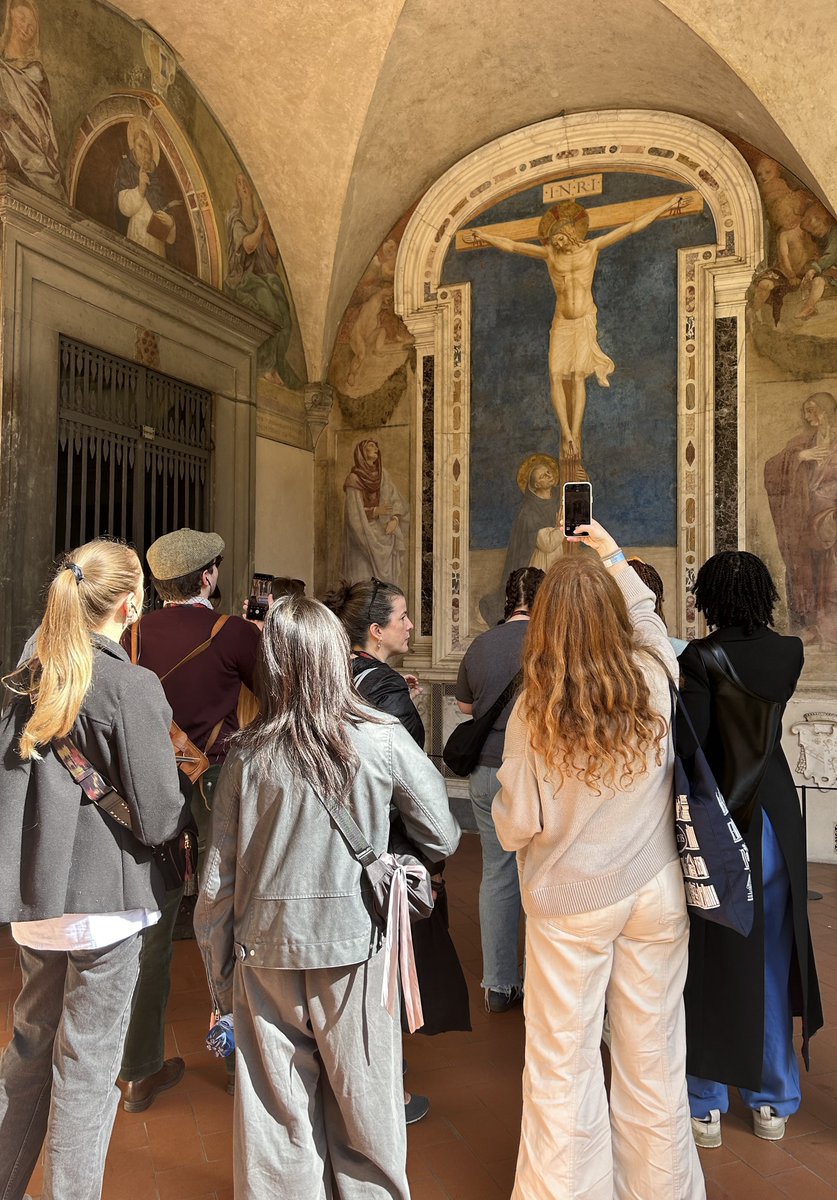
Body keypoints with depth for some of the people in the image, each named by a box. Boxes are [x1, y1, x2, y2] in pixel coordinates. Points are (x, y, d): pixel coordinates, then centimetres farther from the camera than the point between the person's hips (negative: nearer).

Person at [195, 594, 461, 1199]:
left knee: (278, 1114, 15)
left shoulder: (248, 753, -7)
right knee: (364, 1109, 15)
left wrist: (220, 975, 11)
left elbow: (217, 881, -1)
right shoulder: (383, 740, -10)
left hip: (266, 951, 1)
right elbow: (443, 837, -2)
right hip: (354, 946, -1)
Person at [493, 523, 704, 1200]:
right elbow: (649, 615, 12)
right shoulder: (656, 680, -12)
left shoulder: (535, 711, -19)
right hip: (656, 892, 3)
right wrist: (614, 557, 25)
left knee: (562, 1064, 12)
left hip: (569, 901, -3)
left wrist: (508, 810, 9)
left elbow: (515, 827, -12)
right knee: (653, 1055, 18)